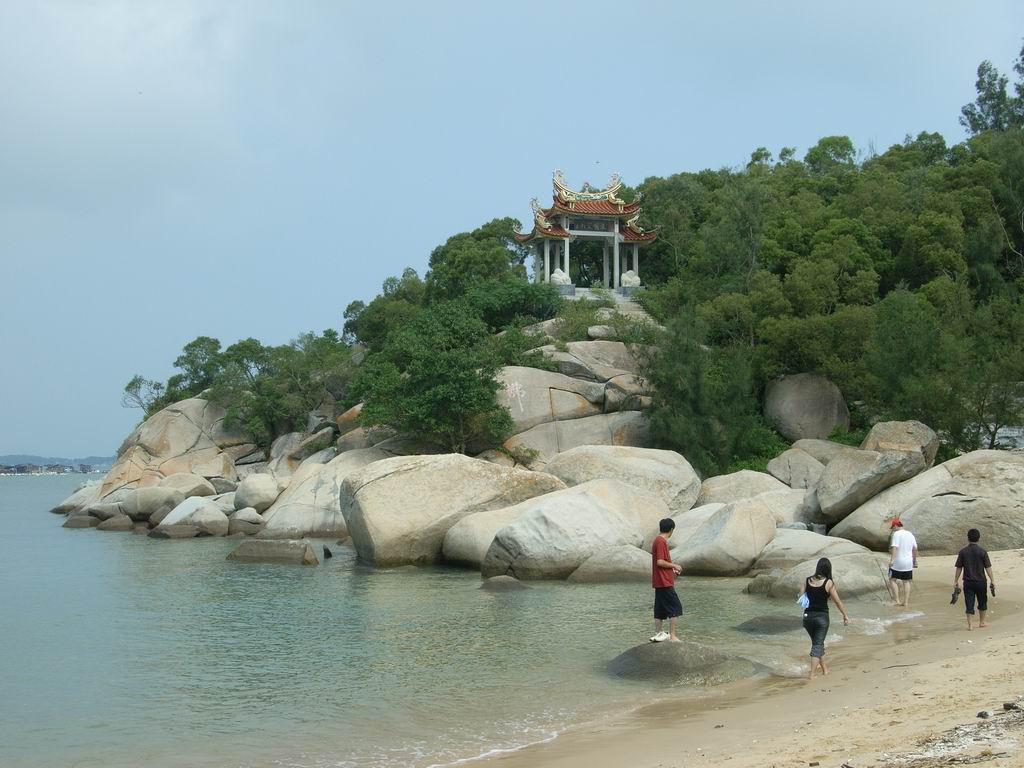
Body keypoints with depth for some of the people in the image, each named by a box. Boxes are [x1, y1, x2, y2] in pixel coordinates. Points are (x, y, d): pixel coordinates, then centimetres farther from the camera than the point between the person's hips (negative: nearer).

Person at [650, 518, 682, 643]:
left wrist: (672, 568, 23)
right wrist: (674, 566, -10)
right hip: (665, 582, -10)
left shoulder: (658, 540, 13)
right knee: (676, 608, -6)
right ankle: (672, 636, -6)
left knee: (660, 609, 12)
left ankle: (659, 634, 15)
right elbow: (660, 562, -22)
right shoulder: (662, 542, -16)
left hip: (659, 582, 10)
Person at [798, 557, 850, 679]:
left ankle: (824, 668, 37)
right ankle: (811, 675, -4)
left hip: (808, 616, 4)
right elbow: (837, 601, -5)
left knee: (818, 642, 23)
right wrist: (845, 615, 6)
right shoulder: (828, 583, -9)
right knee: (817, 645, 3)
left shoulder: (807, 581, -1)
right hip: (822, 617, -4)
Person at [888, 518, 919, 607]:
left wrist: (892, 559, -28)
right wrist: (915, 560, 22)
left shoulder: (896, 534, -11)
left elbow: (894, 548, -23)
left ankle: (896, 600, -1)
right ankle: (906, 602, 11)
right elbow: (915, 549, 14)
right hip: (908, 563, 6)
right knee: (906, 582, 11)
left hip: (897, 563, -6)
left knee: (892, 580, 5)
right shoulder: (910, 534, 10)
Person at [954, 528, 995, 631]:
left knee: (969, 604, 3)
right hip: (980, 581, 0)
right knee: (982, 602, 19)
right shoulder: (982, 552, -8)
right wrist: (992, 580, 3)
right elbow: (988, 568, -6)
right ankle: (982, 622, 31)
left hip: (968, 582, 0)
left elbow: (959, 568, -2)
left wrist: (956, 581, 5)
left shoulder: (962, 552, -5)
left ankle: (969, 625, -1)